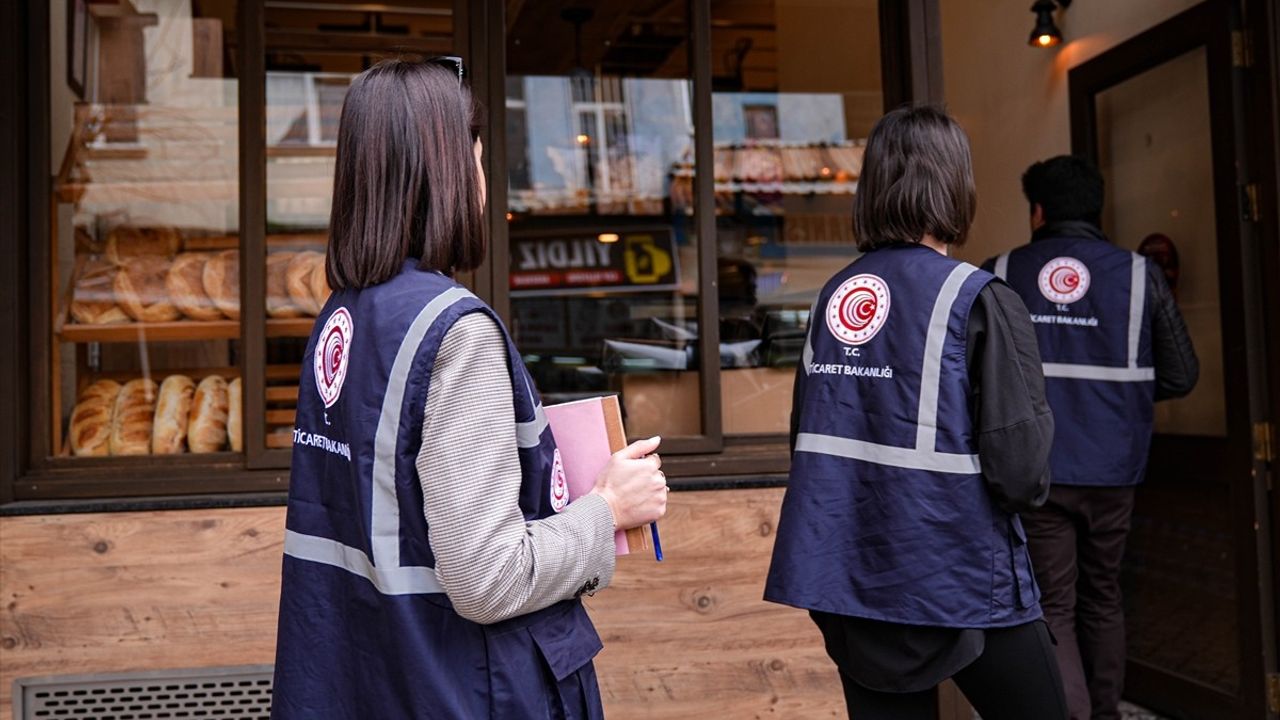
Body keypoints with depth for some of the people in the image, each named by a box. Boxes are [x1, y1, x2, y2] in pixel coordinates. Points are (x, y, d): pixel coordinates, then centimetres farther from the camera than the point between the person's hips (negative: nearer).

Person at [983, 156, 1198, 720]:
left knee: (1052, 607, 4)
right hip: (1112, 469, 2)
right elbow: (1181, 375, 1)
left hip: (1034, 471, -2)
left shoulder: (999, 274, -3)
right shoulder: (1140, 274, -1)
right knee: (1101, 596, 19)